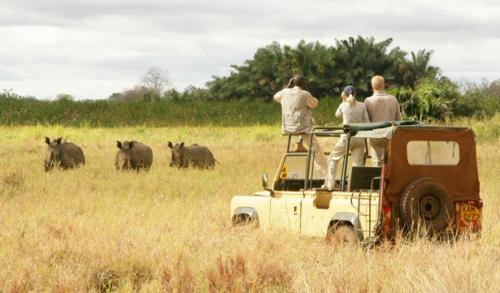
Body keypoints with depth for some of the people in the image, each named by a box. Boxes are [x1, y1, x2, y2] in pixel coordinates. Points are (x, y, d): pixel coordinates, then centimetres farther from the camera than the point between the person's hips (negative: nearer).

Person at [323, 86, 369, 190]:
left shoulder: (343, 106, -1)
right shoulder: (362, 106, 2)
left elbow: (337, 115, 20)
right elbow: (366, 122, 1)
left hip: (346, 137, -2)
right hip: (360, 137, 2)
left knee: (333, 158, 13)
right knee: (358, 163, 4)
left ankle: (329, 184, 11)